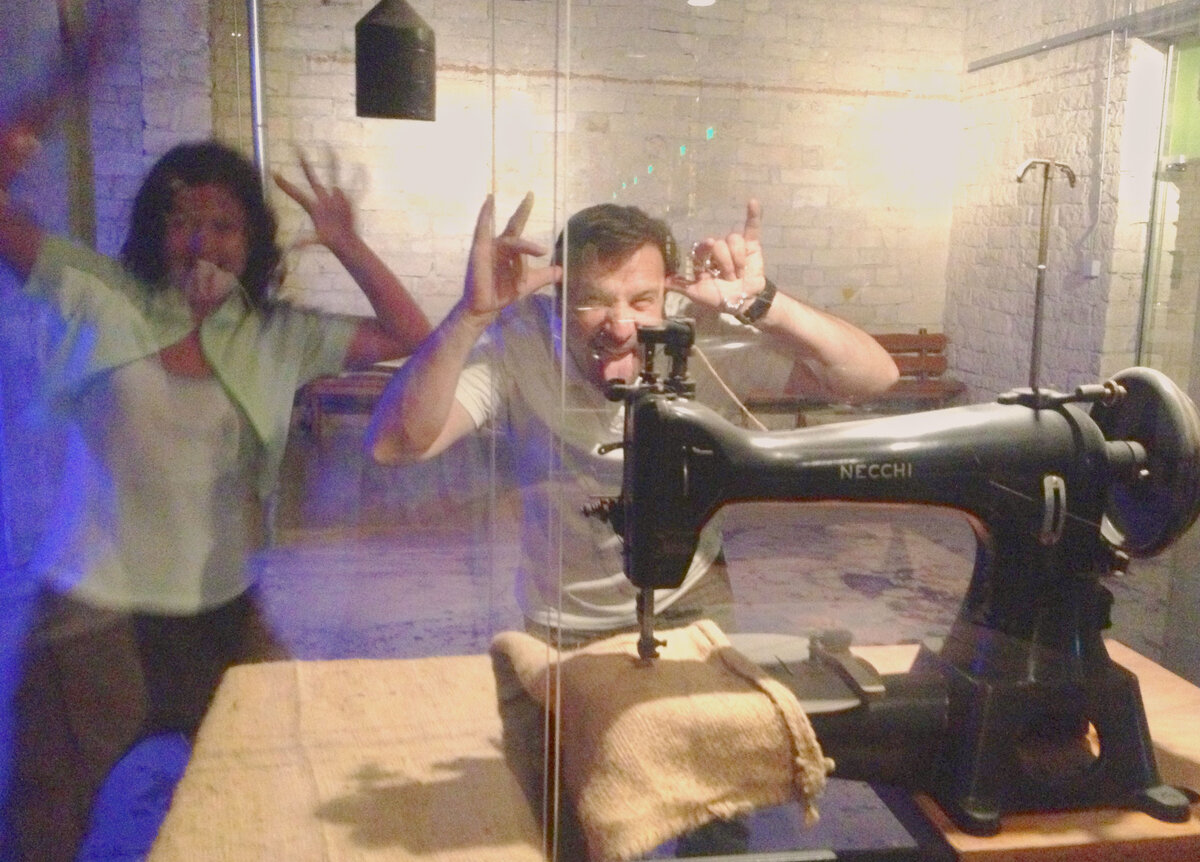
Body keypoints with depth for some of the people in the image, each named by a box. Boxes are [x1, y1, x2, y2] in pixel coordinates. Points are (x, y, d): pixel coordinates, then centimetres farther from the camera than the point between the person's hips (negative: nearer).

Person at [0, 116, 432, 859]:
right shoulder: (105, 298, -4)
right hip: (94, 610, -1)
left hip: (221, 609, 2)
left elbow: (412, 339, -5)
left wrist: (347, 246, -15)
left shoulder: (279, 336, -2)